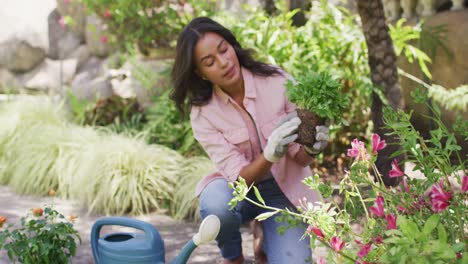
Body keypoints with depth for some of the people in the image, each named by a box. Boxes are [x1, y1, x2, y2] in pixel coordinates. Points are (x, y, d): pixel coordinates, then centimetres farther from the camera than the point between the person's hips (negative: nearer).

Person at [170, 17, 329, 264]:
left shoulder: (276, 81, -18)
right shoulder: (203, 112, -16)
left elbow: (300, 158, -14)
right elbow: (239, 178, -22)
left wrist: (311, 148, -38)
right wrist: (270, 154, -42)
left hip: (285, 190, 0)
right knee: (216, 204, -36)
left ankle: (265, 236, 14)